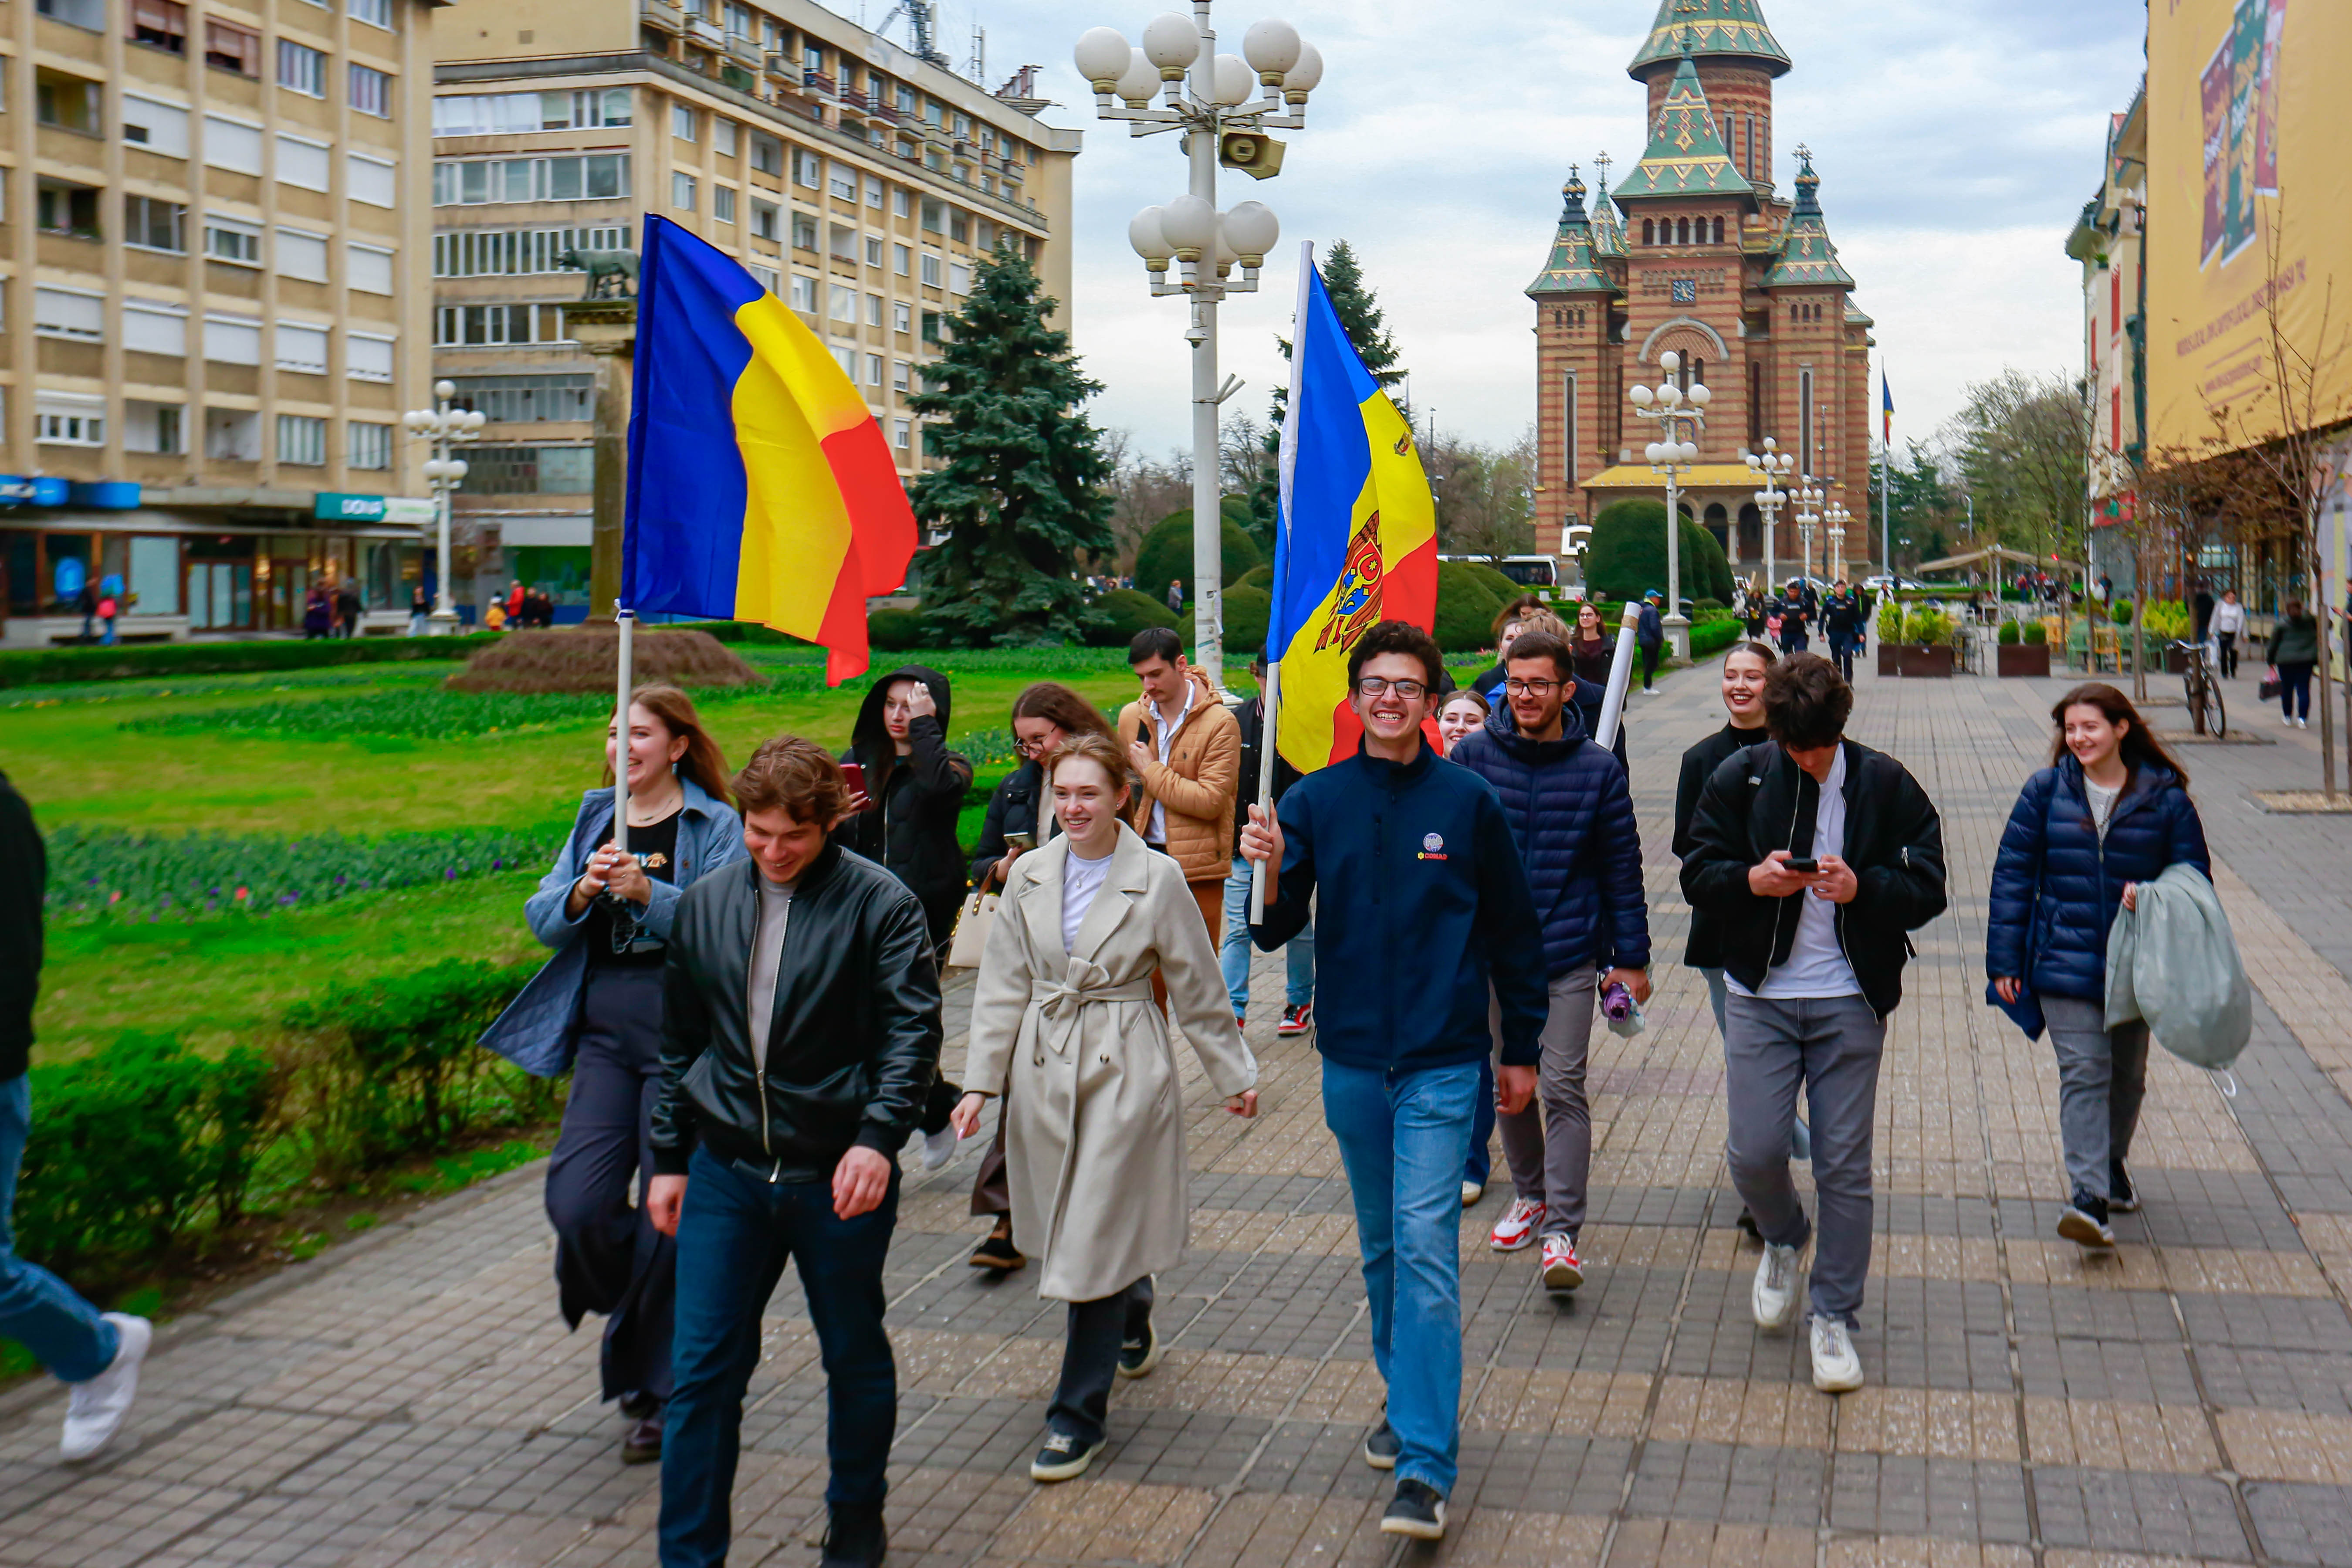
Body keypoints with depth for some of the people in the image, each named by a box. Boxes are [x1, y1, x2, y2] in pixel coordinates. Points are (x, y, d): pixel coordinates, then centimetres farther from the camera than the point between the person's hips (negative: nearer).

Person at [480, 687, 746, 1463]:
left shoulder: (716, 826, -3)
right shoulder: (595, 815, 14)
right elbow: (543, 920, 9)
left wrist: (646, 893, -26)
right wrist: (582, 892, -11)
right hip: (605, 1026, 5)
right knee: (577, 1202, -5)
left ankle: (655, 1389, 18)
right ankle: (647, 1315, 27)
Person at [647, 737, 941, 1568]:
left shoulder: (882, 904, -8)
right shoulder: (703, 906, 6)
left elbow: (913, 1031, -12)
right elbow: (679, 1043, 14)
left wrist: (877, 1137, -25)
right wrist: (669, 1158, 13)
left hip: (840, 1174, -3)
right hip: (727, 1172, 3)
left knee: (855, 1357, 14)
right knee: (701, 1369, 2)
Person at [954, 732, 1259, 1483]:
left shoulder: (1158, 879, -7)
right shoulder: (1030, 876, 3)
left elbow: (1197, 990, 1)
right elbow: (1003, 987, 7)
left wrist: (1234, 1076, 7)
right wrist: (980, 1081, 2)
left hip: (1125, 1069, -4)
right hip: (1043, 1069, 4)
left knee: (1095, 1237, -6)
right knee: (1070, 1223, 16)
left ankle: (1078, 1415, 4)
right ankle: (1134, 1323, 47)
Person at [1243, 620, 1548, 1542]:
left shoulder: (1468, 802, -3)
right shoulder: (1315, 801, 1)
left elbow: (1514, 934, 5)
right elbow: (1276, 931, 1)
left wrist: (1522, 1050, 8)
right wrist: (1268, 874, -20)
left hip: (1442, 1062, -3)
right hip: (1351, 1060, 3)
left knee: (1425, 1245, -10)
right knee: (1382, 1247, 15)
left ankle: (1426, 1468, -9)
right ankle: (1410, 1400, 34)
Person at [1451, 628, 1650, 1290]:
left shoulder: (1598, 770, -2)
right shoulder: (1473, 756, -2)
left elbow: (1622, 870, 3)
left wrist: (1632, 958, 4)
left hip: (1570, 952, -2)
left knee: (1564, 1087, -6)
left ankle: (1562, 1232, -3)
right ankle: (1530, 1195, 34)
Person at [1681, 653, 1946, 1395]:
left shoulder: (1886, 785, -2)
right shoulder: (1739, 778, 0)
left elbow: (1928, 889, -1)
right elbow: (1697, 874, 3)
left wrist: (1862, 888, -21)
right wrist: (1753, 879, -18)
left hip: (1851, 1002, -1)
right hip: (1759, 996, 1)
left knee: (1845, 1165, 3)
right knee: (1754, 1152, -4)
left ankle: (1834, 1316, 17)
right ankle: (1783, 1238, 31)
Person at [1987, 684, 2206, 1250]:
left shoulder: (2165, 798, 0)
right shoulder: (2045, 792, 0)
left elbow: (2194, 877, 6)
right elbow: (2012, 874, 1)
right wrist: (2005, 960, -3)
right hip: (2065, 963, -2)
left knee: (2127, 1074, 16)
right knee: (2084, 1073, -12)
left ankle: (2111, 1162, 40)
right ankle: (2088, 1197, -16)